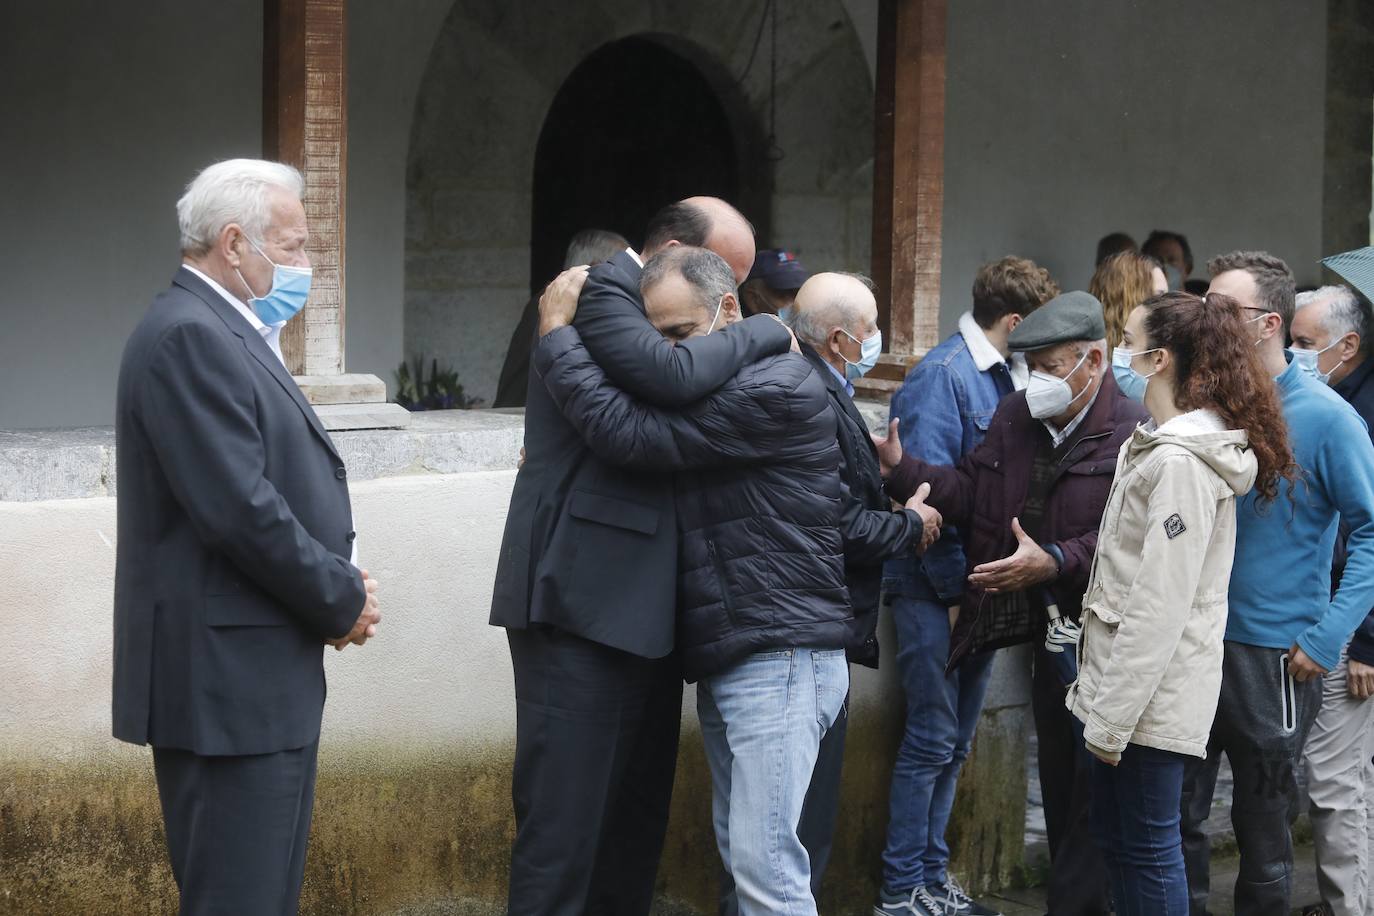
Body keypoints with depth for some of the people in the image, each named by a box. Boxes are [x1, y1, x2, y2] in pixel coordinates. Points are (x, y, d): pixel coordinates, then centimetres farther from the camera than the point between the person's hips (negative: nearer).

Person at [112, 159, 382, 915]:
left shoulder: (222, 330, 16)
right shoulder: (189, 336, -16)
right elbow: (239, 510, -22)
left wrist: (339, 589, 3)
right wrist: (342, 600, -10)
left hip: (248, 677, 10)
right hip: (227, 679, -10)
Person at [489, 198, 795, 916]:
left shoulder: (649, 310, 19)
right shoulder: (600, 292, -9)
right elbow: (671, 375, -27)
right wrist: (768, 332, -12)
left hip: (643, 609, 10)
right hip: (584, 598, -10)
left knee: (634, 829, 13)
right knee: (563, 827, -9)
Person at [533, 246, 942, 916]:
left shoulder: (776, 388, -15)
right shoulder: (712, 388, 16)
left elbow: (629, 433, -20)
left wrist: (555, 334, -11)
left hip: (780, 660, -10)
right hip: (724, 660, 10)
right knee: (741, 853, 10)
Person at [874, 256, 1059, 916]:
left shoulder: (1006, 377, 12)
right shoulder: (943, 376, -14)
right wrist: (955, 587, -17)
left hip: (977, 585, 8)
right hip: (937, 588, -8)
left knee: (954, 741, 13)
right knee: (932, 738, -4)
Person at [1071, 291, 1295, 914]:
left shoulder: (1182, 460, -19)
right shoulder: (1158, 443, 13)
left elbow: (1160, 605, -23)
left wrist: (1112, 717, -21)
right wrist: (1102, 695, 17)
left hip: (1154, 692, -10)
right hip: (1125, 678, 10)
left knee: (1147, 850, -1)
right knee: (1114, 836, 17)